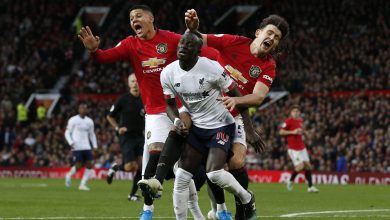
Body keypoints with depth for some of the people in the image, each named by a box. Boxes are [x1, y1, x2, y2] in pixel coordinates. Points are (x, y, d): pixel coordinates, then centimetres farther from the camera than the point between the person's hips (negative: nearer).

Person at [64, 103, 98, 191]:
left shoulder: (89, 121, 13)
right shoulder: (73, 120, -2)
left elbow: (92, 134, 22)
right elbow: (67, 133, 0)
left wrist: (95, 146, 12)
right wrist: (71, 143, -16)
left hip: (86, 147, 5)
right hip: (77, 147, -5)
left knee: (90, 165, -7)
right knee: (78, 166, -11)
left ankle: (83, 184, 1)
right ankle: (69, 175, 21)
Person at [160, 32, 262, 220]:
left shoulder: (211, 68, -21)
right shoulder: (168, 73, -7)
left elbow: (236, 96, -13)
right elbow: (170, 104, 7)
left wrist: (250, 130, -14)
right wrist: (177, 121, -16)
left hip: (221, 125, -5)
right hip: (196, 127, 5)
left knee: (214, 173, -21)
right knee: (182, 177, -4)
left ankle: (247, 199, 7)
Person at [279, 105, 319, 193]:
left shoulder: (300, 121, 12)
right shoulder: (288, 121, -10)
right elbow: (281, 132, -14)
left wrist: (302, 133, 11)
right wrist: (293, 132, -20)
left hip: (301, 147, 7)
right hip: (293, 148, -7)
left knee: (308, 165, 2)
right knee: (300, 166, -15)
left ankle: (310, 186, 7)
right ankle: (290, 181, 10)